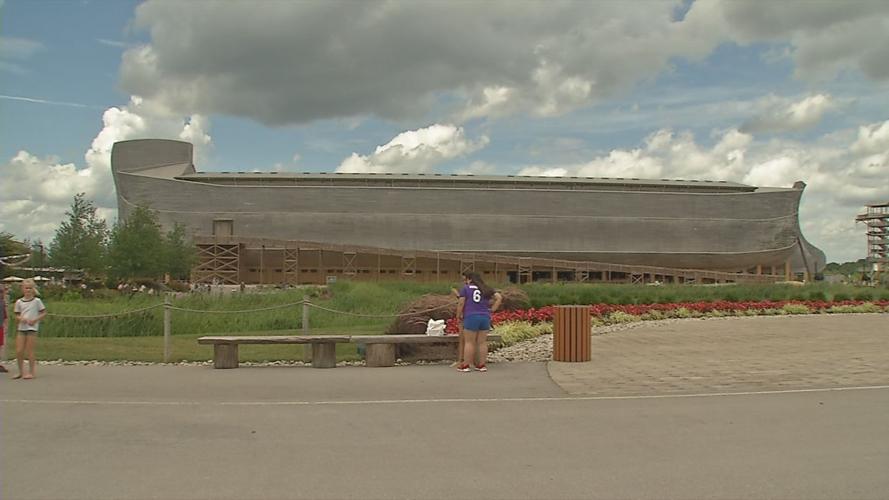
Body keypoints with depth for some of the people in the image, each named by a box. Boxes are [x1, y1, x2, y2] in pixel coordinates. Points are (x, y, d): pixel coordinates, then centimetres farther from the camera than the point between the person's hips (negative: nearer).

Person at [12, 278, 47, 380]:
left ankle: (31, 372, 6)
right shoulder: (19, 302, 7)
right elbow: (17, 315, 11)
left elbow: (44, 313, 2)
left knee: (29, 351, -3)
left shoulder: (37, 301, -2)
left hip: (32, 328, -4)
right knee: (19, 351, 2)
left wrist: (35, 320, -11)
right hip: (21, 328, 4)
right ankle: (21, 372, 15)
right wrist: (21, 318, -10)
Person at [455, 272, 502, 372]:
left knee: (469, 342, 0)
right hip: (485, 318, 4)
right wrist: (492, 309, 5)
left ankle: (465, 365, 2)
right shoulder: (486, 289, 12)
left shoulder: (465, 288, 0)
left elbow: (461, 303, -6)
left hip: (471, 317, -4)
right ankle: (482, 365, 10)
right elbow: (499, 297, 4)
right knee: (482, 342, 8)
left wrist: (458, 316, 4)